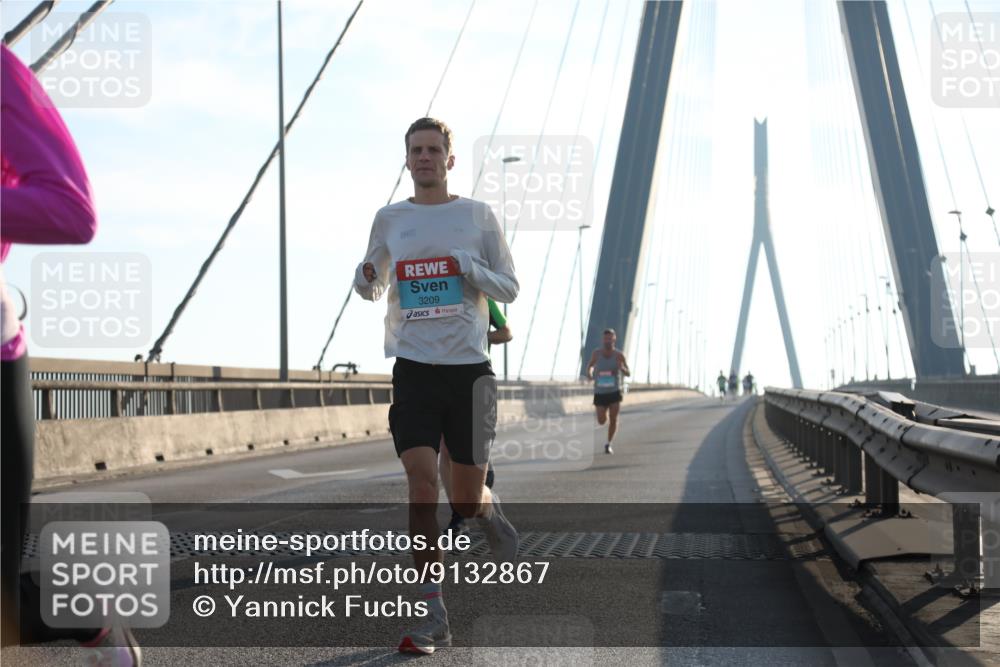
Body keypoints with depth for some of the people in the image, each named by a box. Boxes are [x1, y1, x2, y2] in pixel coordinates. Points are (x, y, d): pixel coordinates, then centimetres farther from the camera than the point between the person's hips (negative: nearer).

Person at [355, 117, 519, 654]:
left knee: (466, 502, 6)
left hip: (469, 367, 0)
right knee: (422, 484, -15)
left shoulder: (478, 216, 5)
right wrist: (364, 280, -5)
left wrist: (470, 268, -13)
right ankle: (433, 616, -8)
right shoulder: (389, 219, 9)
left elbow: (509, 289, 8)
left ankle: (491, 512, 45)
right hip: (413, 368, 0)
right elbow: (373, 288, 20)